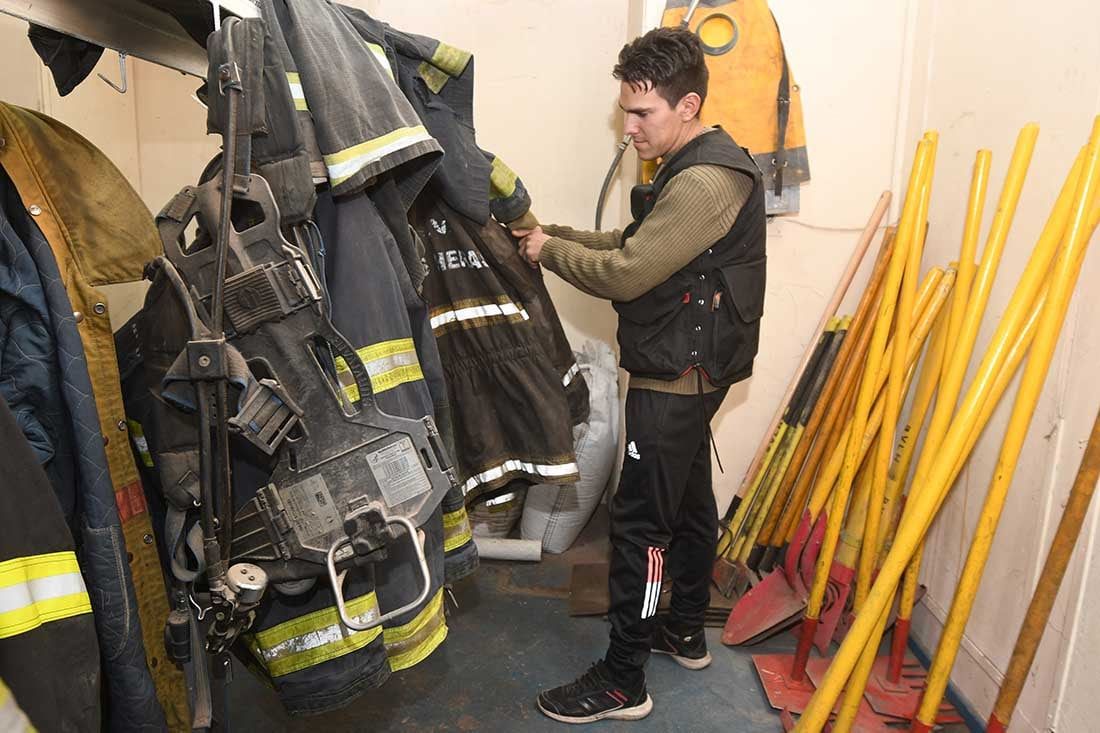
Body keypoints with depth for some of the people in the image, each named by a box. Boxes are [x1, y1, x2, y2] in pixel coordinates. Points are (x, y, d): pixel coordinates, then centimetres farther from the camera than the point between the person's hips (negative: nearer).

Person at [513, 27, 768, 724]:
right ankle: (686, 632, 37)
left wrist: (551, 249, -7)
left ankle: (622, 682, 11)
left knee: (640, 522, -3)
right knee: (690, 501, 19)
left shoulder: (707, 181, -22)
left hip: (676, 379, -11)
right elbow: (635, 245, 14)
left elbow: (625, 273, -23)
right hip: (689, 371, 11)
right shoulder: (695, 167, 12)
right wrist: (555, 233, 3)